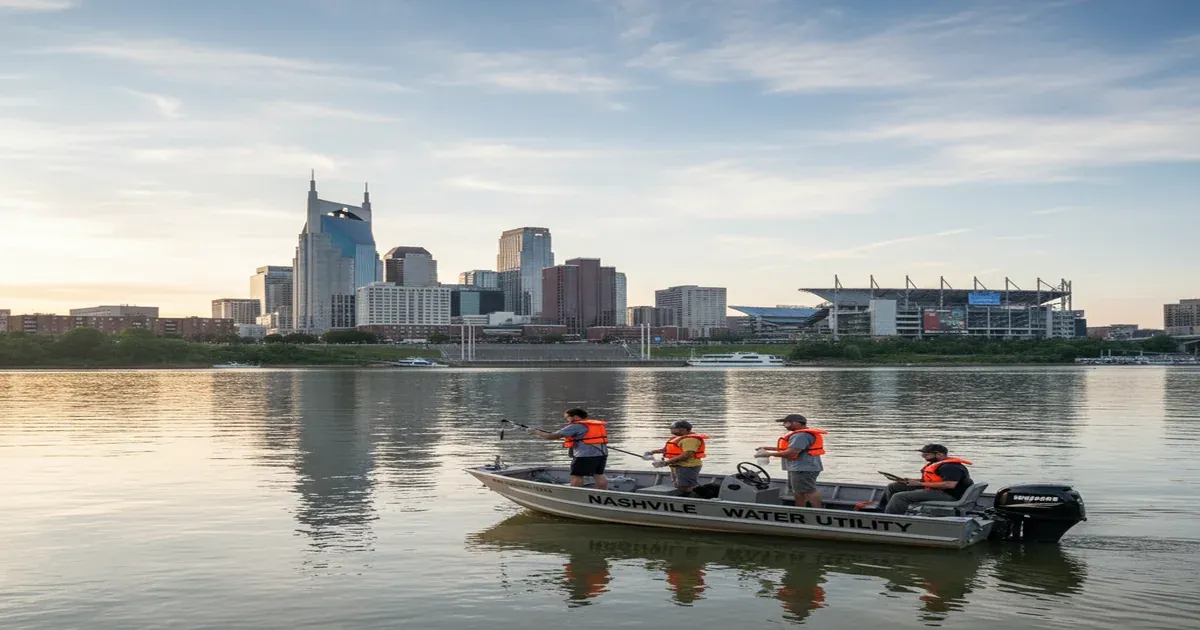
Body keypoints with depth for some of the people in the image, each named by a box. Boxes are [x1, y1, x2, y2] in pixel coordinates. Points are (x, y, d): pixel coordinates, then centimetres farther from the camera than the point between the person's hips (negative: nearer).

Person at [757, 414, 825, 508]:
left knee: (808, 491, -11)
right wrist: (769, 448, 18)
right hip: (797, 467, 12)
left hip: (804, 468, -12)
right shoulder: (799, 434, 18)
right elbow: (790, 448, 23)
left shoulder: (801, 436, -20)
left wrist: (770, 454, -15)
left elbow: (791, 452, -25)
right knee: (798, 490, 16)